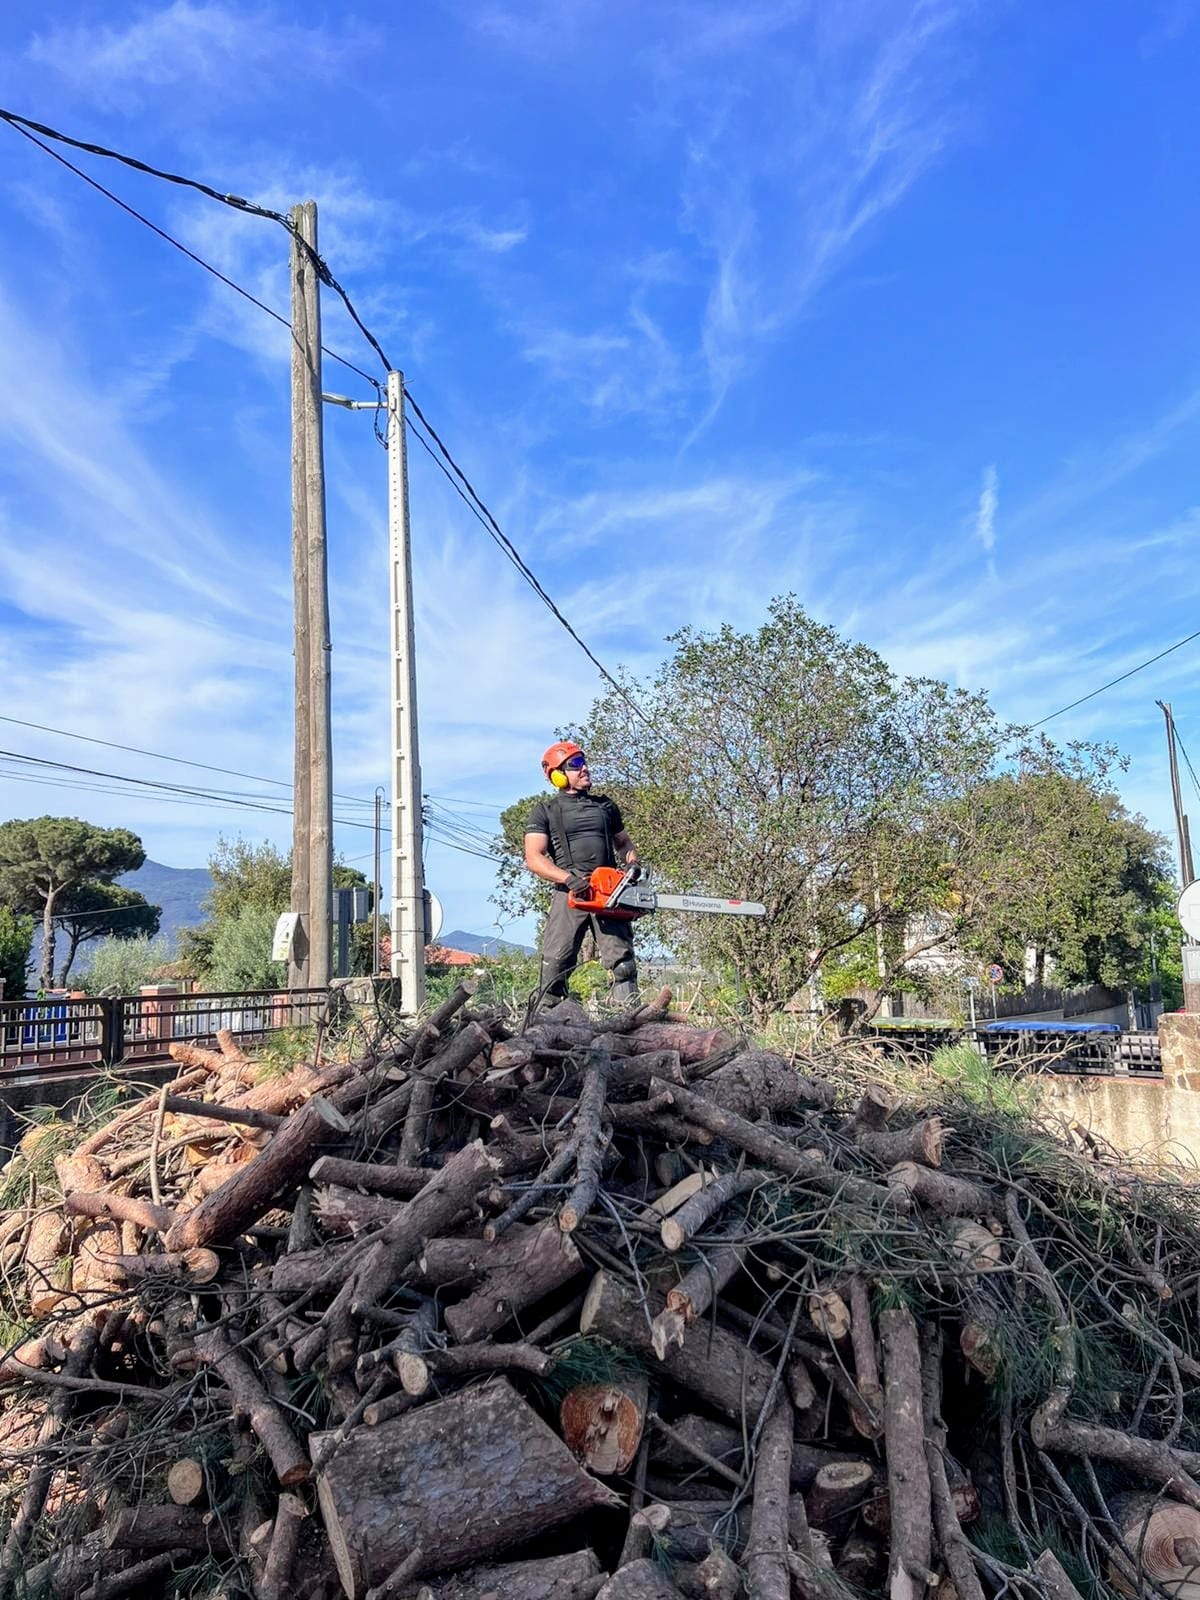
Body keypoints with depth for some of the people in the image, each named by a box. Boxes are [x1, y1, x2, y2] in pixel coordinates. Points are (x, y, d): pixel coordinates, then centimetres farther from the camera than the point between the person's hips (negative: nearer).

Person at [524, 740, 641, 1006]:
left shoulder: (605, 806, 21)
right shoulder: (545, 811, 9)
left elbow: (623, 843, 31)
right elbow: (534, 859, -3)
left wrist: (632, 863, 7)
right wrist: (568, 878, -19)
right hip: (569, 893, -2)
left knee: (622, 959, -6)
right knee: (556, 964, -5)